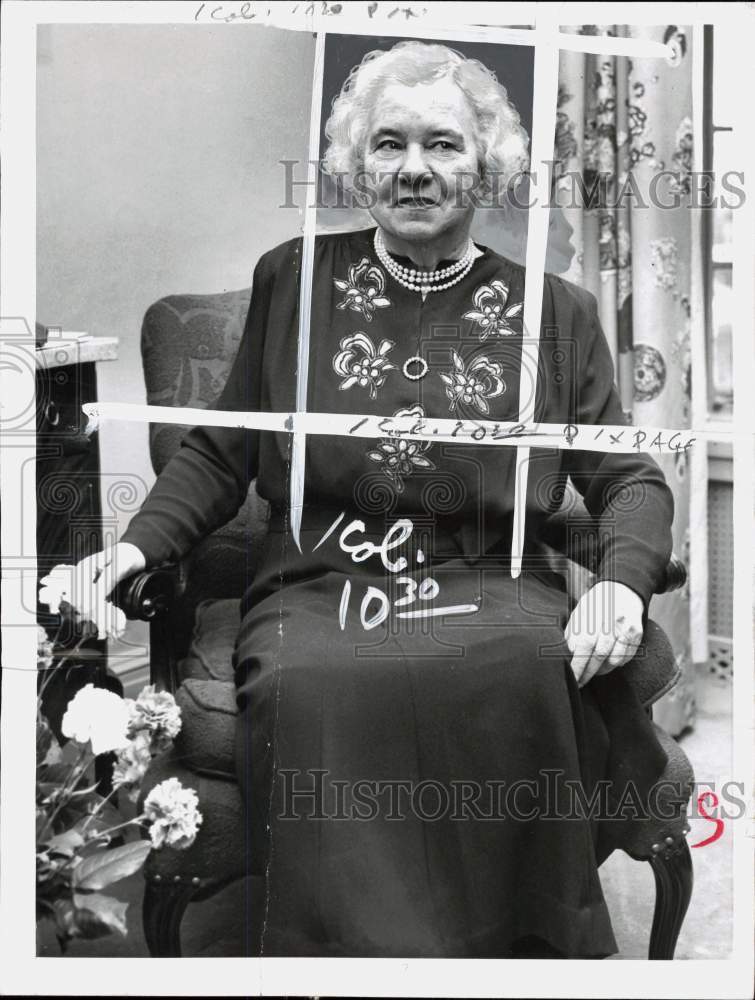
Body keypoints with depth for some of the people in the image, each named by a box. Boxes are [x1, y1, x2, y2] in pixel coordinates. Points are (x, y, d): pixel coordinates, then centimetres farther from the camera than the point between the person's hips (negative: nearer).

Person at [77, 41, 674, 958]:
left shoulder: (554, 312, 12)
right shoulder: (293, 279, 12)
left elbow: (629, 477, 11)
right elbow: (218, 452, 14)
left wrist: (622, 580, -11)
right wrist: (139, 544, -4)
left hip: (487, 587, 1)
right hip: (316, 588, 0)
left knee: (539, 664, -34)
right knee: (305, 689, -35)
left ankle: (534, 954, -12)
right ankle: (355, 950, -14)